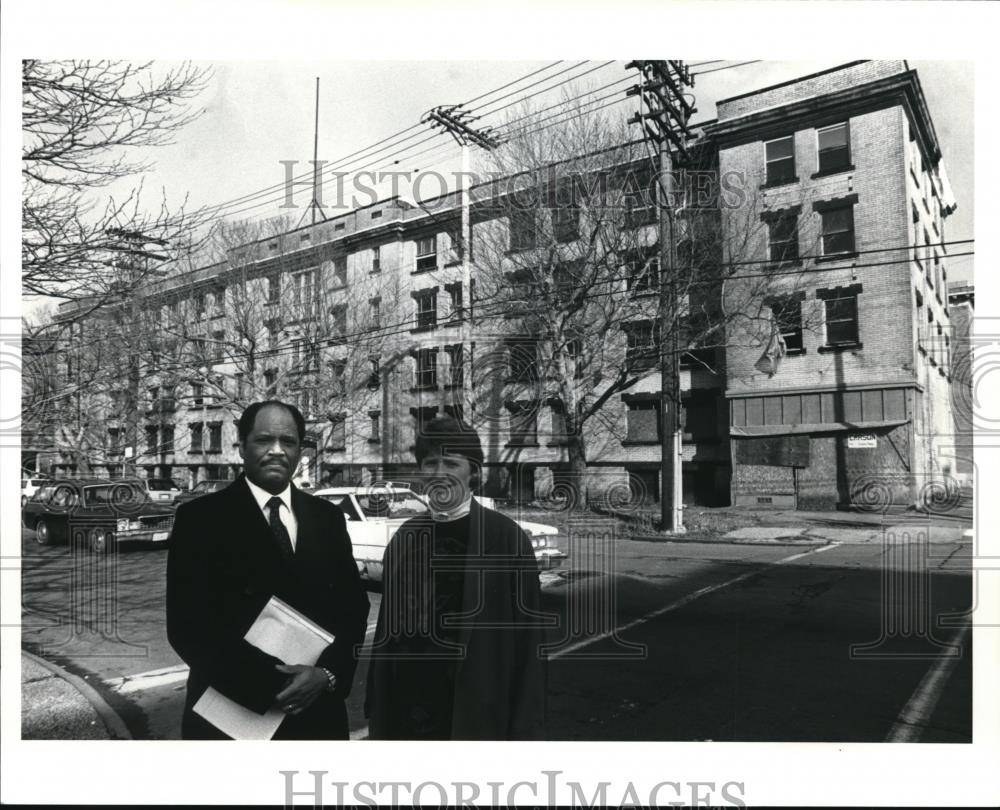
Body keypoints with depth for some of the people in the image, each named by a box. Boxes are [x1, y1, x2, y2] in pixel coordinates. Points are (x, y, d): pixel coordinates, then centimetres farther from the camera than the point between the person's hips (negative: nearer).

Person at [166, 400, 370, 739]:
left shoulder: (327, 517, 3)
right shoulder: (200, 518, -8)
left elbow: (353, 606, 2)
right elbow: (186, 625, -13)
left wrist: (327, 673, -15)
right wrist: (265, 685, -19)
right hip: (230, 714, -3)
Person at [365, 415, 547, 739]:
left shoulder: (506, 538, -11)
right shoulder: (405, 538, 2)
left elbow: (527, 637, -10)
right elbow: (388, 626, 8)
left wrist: (524, 728, -10)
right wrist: (378, 710, 8)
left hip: (477, 710, -3)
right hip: (408, 705, 4)